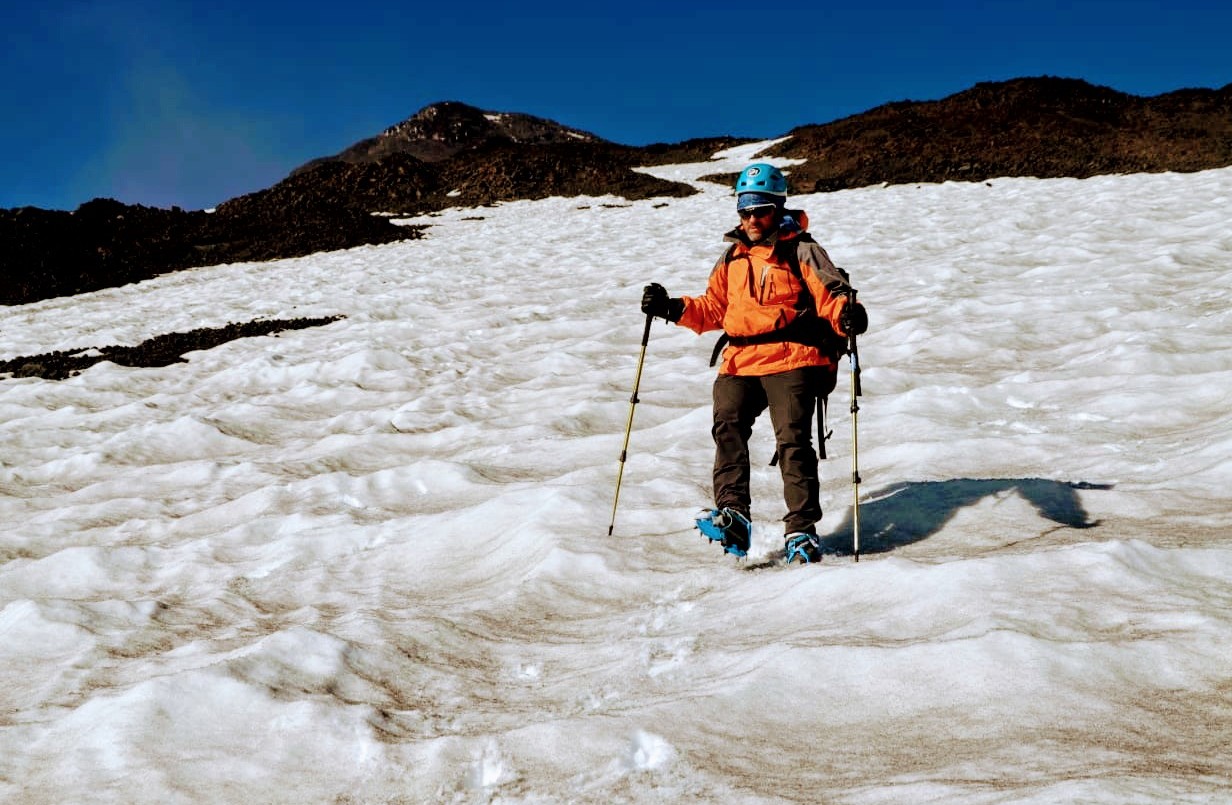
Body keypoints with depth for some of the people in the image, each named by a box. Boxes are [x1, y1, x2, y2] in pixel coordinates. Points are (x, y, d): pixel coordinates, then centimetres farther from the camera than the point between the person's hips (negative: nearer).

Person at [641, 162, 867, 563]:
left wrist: (847, 314, -26)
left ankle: (801, 530, -9)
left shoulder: (801, 251, 5)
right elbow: (713, 308, 25)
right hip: (740, 362, 5)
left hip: (791, 361, -5)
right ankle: (733, 514, -18)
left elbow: (831, 295, -4)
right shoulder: (732, 257, 22)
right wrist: (674, 308, 10)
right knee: (727, 427, -16)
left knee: (793, 440, -12)